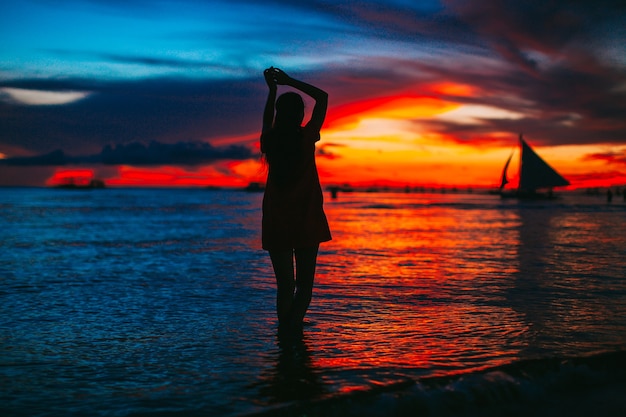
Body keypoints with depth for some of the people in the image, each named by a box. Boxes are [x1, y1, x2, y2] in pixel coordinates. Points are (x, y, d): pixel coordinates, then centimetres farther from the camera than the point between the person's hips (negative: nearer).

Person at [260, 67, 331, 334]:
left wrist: (272, 89, 29)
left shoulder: (270, 141, -2)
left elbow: (267, 119, 23)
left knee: (284, 284, 7)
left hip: (276, 224, 2)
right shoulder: (306, 138, -8)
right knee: (304, 283, 5)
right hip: (307, 223, -2)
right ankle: (294, 326, -9)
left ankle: (285, 329, 5)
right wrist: (289, 81, 6)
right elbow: (322, 97, 5)